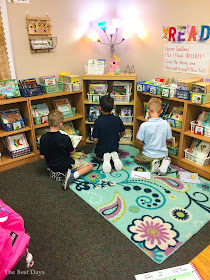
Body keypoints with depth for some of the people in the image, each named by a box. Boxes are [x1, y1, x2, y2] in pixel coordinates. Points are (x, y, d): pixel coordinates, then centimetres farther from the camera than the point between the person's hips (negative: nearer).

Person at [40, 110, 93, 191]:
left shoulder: (43, 138, -14)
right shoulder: (65, 138, -26)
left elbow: (42, 156, -6)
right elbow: (72, 152, -10)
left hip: (52, 166, 6)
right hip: (65, 165, -6)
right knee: (90, 166, 3)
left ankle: (67, 172, 8)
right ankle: (73, 175, -16)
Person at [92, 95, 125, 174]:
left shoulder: (98, 121, -23)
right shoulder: (117, 119, -12)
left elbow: (95, 139, -20)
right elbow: (122, 133, 3)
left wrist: (95, 145, 3)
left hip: (101, 150, -3)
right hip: (114, 148, 3)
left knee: (97, 156, 32)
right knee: (114, 153, 38)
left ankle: (105, 158, -4)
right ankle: (114, 157, 0)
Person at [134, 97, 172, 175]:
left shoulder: (144, 125, -21)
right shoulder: (165, 124, -13)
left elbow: (139, 141, -12)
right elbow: (168, 139, -1)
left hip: (148, 155, -3)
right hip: (163, 154, 3)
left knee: (136, 159, 26)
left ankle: (153, 162, -1)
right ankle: (164, 161, 1)